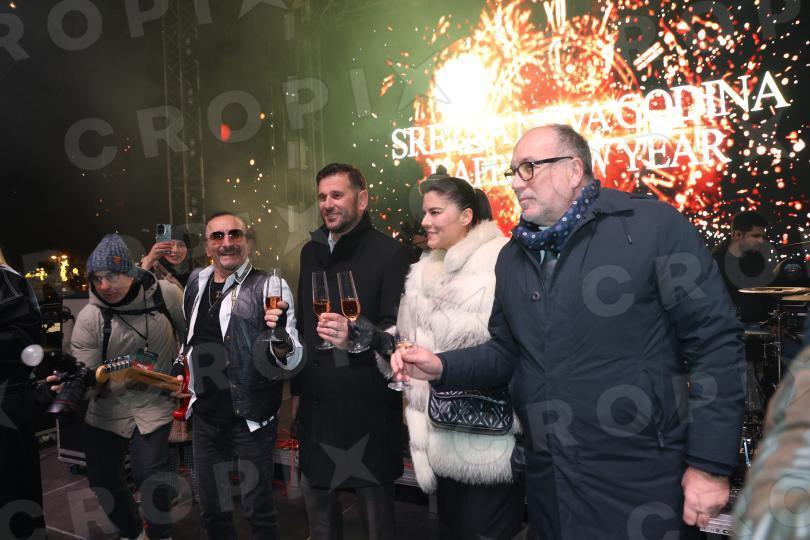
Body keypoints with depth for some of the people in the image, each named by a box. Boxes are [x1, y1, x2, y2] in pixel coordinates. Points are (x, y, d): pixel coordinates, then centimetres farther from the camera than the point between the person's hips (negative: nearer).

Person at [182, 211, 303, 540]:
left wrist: (282, 340, -44)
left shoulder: (268, 286, -15)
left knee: (258, 508, 7)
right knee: (211, 508, 19)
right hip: (205, 414, 6)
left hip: (251, 415, -5)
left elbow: (292, 359, -23)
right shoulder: (196, 283, 3)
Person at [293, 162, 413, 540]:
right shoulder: (310, 252, 11)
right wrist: (298, 386, 16)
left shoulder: (390, 253, -9)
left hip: (367, 407, -6)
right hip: (315, 403, 6)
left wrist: (356, 336, -34)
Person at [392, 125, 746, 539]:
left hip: (641, 480, -5)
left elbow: (715, 342, -11)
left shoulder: (654, 226, -10)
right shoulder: (512, 256, 9)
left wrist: (710, 463, -12)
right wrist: (442, 368, -3)